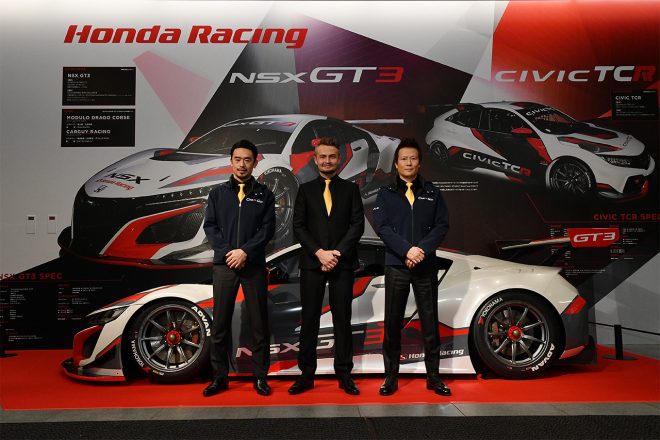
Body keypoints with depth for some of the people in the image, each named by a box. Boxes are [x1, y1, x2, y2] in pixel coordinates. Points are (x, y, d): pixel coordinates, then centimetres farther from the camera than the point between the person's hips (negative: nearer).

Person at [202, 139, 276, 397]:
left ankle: (260, 377, 13)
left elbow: (268, 228, -1)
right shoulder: (218, 193, 11)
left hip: (254, 266, -1)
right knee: (220, 323, 5)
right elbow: (209, 226, 4)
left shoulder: (264, 195, 8)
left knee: (259, 323, 3)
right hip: (223, 265, 1)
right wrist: (227, 252, -10)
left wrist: (245, 252, -14)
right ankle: (220, 376, 16)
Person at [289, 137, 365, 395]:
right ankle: (307, 374, 12)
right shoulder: (306, 190, 9)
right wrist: (319, 253, -11)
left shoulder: (350, 189, 9)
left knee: (342, 320, 5)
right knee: (309, 319, 3)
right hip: (311, 263, 0)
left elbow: (358, 224, 0)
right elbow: (298, 226, 2)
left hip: (343, 263, 0)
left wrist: (337, 253, -11)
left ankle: (344, 374, 13)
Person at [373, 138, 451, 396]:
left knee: (430, 322, 6)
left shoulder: (432, 193, 10)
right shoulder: (385, 194, 6)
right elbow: (381, 227, -5)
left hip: (426, 266, 1)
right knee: (392, 323, 4)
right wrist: (407, 250, -17)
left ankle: (433, 377, 17)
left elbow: (442, 226, 2)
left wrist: (423, 249, -13)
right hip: (396, 266, -1)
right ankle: (391, 377, 14)